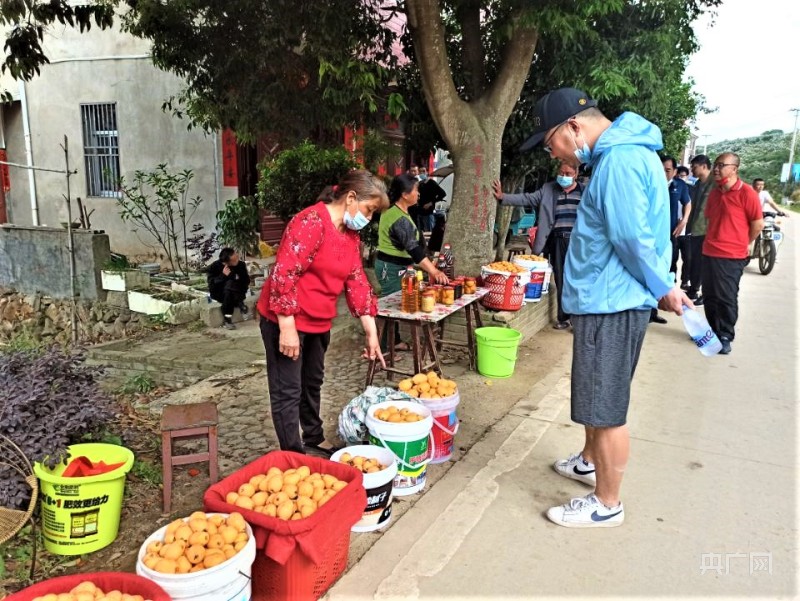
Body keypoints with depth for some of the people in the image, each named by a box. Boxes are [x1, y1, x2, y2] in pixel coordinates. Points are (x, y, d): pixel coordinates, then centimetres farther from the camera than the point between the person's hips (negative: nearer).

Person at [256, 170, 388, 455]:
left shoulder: (351, 234, 7)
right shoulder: (311, 222, -21)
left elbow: (357, 282, 8)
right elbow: (284, 275, -26)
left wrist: (372, 334, 4)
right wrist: (287, 327, -26)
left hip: (319, 321, 9)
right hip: (286, 320, -9)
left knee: (313, 382, 23)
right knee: (289, 391, 1)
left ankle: (314, 438, 41)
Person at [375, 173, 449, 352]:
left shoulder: (391, 210, 6)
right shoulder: (400, 220, -25)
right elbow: (414, 249, -32)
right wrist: (434, 272, -35)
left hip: (389, 264, 10)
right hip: (392, 268, -10)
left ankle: (394, 341, 28)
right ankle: (383, 348, 5)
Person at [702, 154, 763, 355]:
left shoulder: (747, 193, -12)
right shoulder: (714, 193, 8)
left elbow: (758, 224, -7)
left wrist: (741, 244, 5)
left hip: (731, 256, -6)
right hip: (709, 253, 6)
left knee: (726, 298, 2)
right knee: (709, 296, 13)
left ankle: (726, 336, 15)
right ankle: (714, 331, 28)